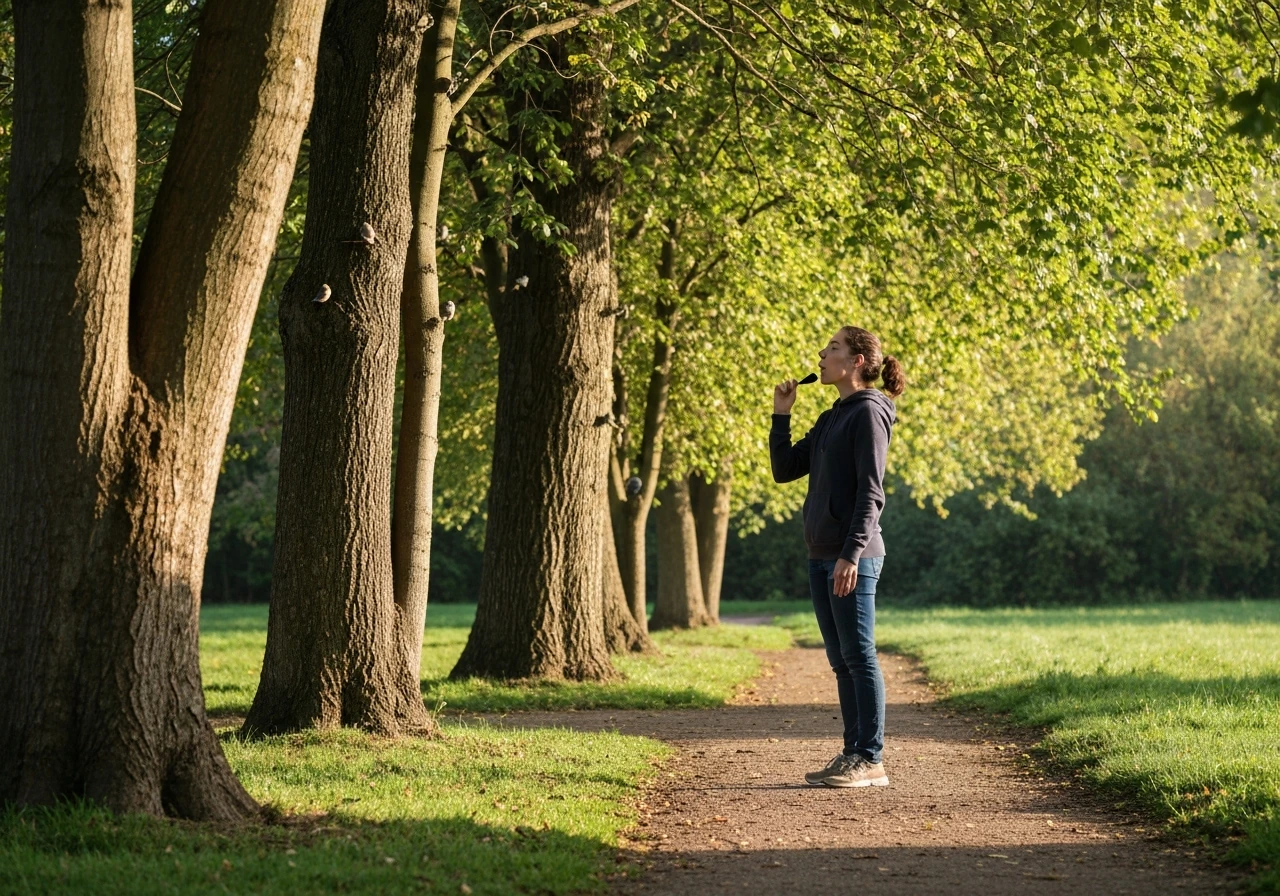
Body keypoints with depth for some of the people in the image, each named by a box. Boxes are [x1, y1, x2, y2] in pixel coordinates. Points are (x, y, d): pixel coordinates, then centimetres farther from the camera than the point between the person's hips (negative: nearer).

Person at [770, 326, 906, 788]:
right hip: (822, 556, 9)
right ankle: (852, 755, 14)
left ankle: (871, 760, -4)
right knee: (841, 661, 10)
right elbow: (784, 469, 20)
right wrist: (781, 415, 11)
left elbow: (870, 492, -15)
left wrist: (852, 554, -22)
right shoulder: (830, 420, 17)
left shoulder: (869, 413, -8)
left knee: (859, 656, -6)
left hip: (853, 558, -9)